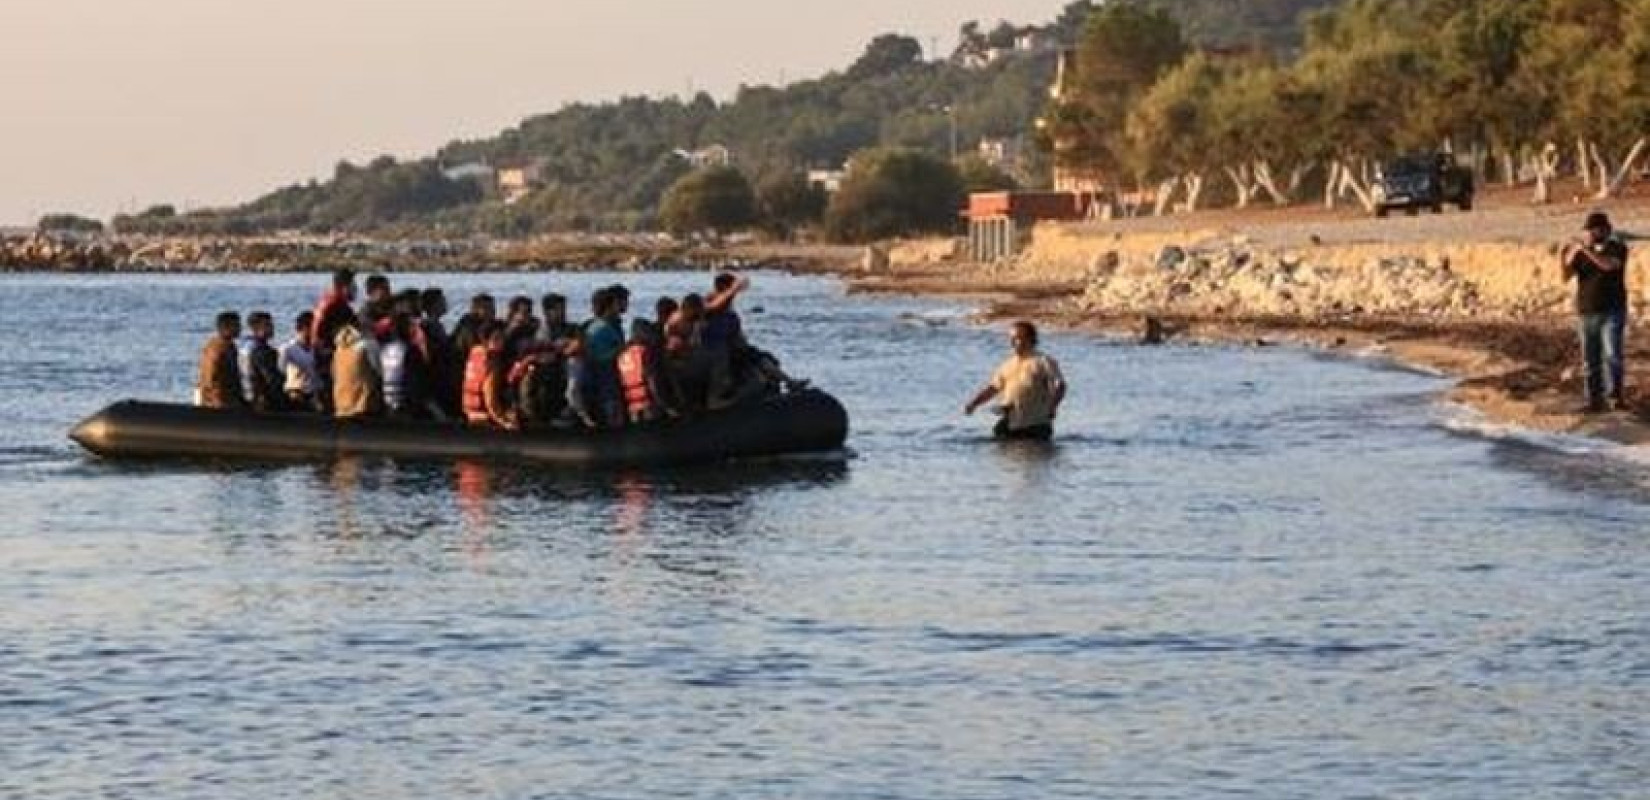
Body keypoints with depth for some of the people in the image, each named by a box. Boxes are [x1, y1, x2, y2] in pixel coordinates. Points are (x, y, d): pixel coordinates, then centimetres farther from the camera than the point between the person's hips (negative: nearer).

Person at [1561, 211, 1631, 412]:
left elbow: (1609, 264, -23)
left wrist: (1587, 250, -29)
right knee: (1591, 360, 4)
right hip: (1587, 314, 4)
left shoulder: (1617, 247, -2)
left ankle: (1616, 396, -17)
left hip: (1612, 312, -4)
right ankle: (1595, 400, 8)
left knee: (1612, 355, -16)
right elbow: (1566, 276, 1)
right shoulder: (1581, 251, 10)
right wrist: (1565, 257, -17)